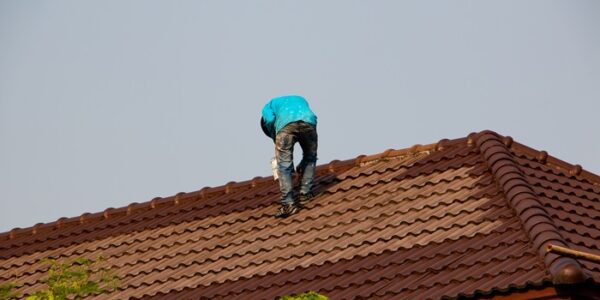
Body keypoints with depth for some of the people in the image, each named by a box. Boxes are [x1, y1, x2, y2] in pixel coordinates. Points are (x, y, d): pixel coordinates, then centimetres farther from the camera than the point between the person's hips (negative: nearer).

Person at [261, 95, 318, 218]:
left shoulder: (269, 106, 33)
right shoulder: (300, 100, 44)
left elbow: (269, 121, 7)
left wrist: (277, 143, 19)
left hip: (286, 125, -3)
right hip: (308, 122, 3)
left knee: (284, 166, 1)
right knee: (310, 159, 24)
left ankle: (288, 204, -7)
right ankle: (305, 195, 18)